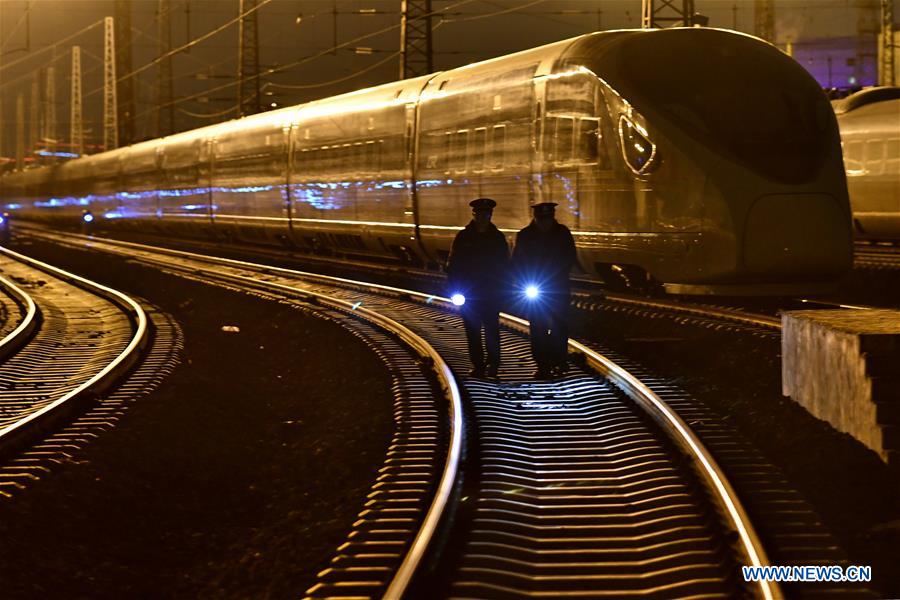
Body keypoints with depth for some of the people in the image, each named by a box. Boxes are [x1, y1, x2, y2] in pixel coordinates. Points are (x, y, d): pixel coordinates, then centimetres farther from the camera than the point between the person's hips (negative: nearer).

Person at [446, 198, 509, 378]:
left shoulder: (497, 238, 3)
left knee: (491, 329, 1)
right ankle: (477, 364, 9)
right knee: (472, 331, 2)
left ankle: (493, 364, 9)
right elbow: (452, 265, 2)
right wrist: (455, 289, -5)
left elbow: (504, 266, 9)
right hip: (468, 293, 0)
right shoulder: (463, 237, 0)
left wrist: (502, 288, 1)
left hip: (492, 294, 0)